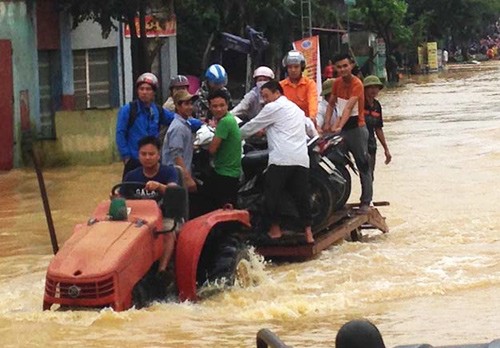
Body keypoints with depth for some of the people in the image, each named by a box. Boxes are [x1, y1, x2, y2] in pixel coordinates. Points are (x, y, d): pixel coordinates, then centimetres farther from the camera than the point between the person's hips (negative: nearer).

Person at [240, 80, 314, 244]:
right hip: (301, 159, 7)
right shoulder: (297, 109, 27)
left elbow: (252, 126, 6)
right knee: (302, 195, 6)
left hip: (281, 159, -7)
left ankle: (275, 228, 8)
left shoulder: (273, 108, 3)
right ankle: (308, 232, 1)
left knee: (272, 193, 3)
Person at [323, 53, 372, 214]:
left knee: (363, 165, -3)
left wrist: (339, 127, -35)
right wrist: (327, 123, -2)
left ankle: (366, 202, -1)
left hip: (356, 127, -6)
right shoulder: (337, 82, 7)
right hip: (341, 129, 6)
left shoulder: (357, 84, -14)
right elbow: (331, 104, 13)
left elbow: (349, 107, -25)